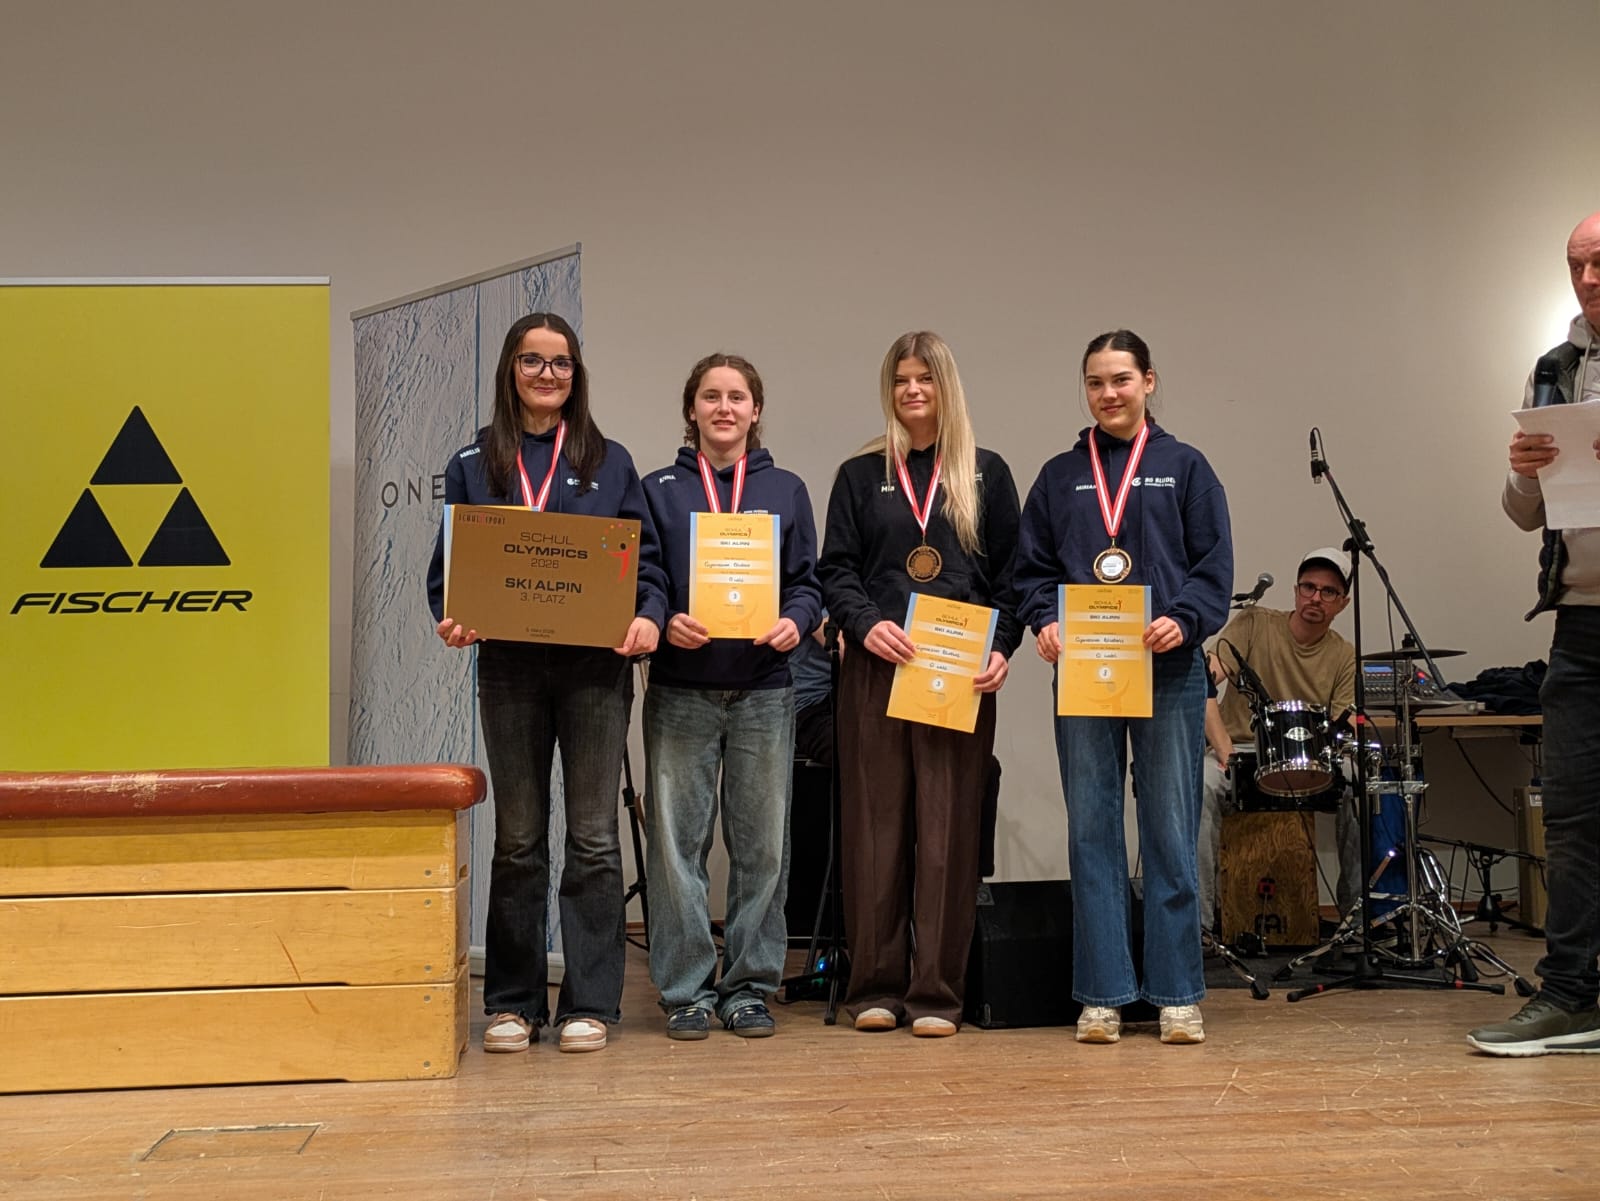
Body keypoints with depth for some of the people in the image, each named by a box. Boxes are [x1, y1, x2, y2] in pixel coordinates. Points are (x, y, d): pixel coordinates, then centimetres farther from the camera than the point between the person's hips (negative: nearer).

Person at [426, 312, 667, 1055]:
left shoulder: (609, 463, 10)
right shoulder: (474, 465, 10)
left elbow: (646, 555, 7)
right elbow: (449, 564, 9)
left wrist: (648, 616, -11)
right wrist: (450, 617, -10)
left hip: (594, 666, -1)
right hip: (509, 666, 1)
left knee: (593, 838, 1)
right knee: (517, 839, 8)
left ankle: (589, 1004, 9)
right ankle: (512, 1003, 16)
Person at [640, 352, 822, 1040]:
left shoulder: (785, 490, 12)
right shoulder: (659, 490, 9)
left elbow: (807, 583, 10)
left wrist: (794, 622, -10)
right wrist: (666, 622, -13)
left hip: (763, 691, 1)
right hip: (681, 692, -1)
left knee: (762, 843, 4)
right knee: (677, 841, -1)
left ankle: (751, 984, 15)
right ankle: (686, 989, 9)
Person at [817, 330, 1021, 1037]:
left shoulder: (986, 474, 12)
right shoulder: (861, 475, 12)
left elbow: (1009, 574, 9)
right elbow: (834, 569, 6)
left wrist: (1001, 647, -6)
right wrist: (865, 623, -13)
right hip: (877, 668, 0)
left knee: (949, 827, -1)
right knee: (875, 823, 1)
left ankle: (937, 992, 4)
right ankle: (876, 985, 8)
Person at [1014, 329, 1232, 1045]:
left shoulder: (1185, 468, 9)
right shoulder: (1060, 477, 14)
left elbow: (1214, 565, 2)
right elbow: (1032, 568, 11)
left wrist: (1182, 620, -15)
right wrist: (1045, 622, -8)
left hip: (1169, 671, -1)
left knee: (1171, 833, 2)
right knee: (1091, 833, 3)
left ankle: (1177, 995, 10)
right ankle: (1102, 994, 10)